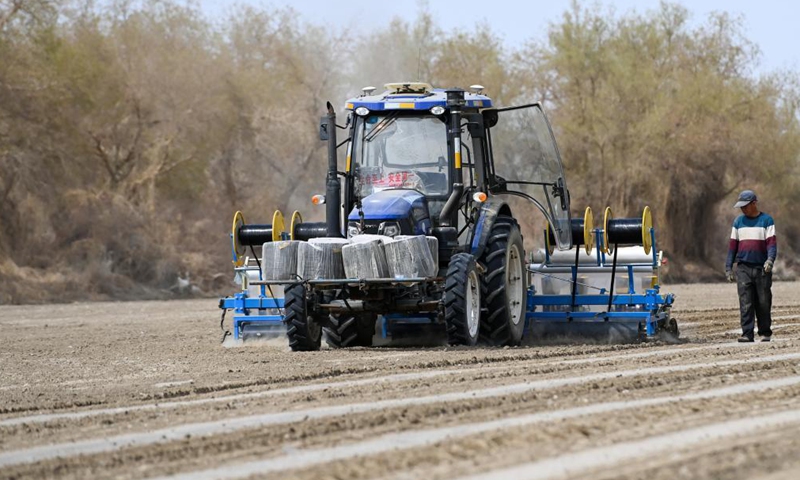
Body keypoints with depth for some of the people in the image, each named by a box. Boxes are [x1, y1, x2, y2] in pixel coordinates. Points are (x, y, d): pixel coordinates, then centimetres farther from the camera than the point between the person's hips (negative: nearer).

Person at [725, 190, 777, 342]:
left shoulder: (766, 220, 3)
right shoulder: (738, 221, 13)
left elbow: (771, 242, -5)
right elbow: (733, 245, 15)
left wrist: (770, 260, -23)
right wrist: (728, 267, 10)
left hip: (762, 268, -2)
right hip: (743, 268, 2)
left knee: (763, 303, 3)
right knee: (746, 303, -7)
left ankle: (765, 333, 13)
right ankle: (747, 334, -8)